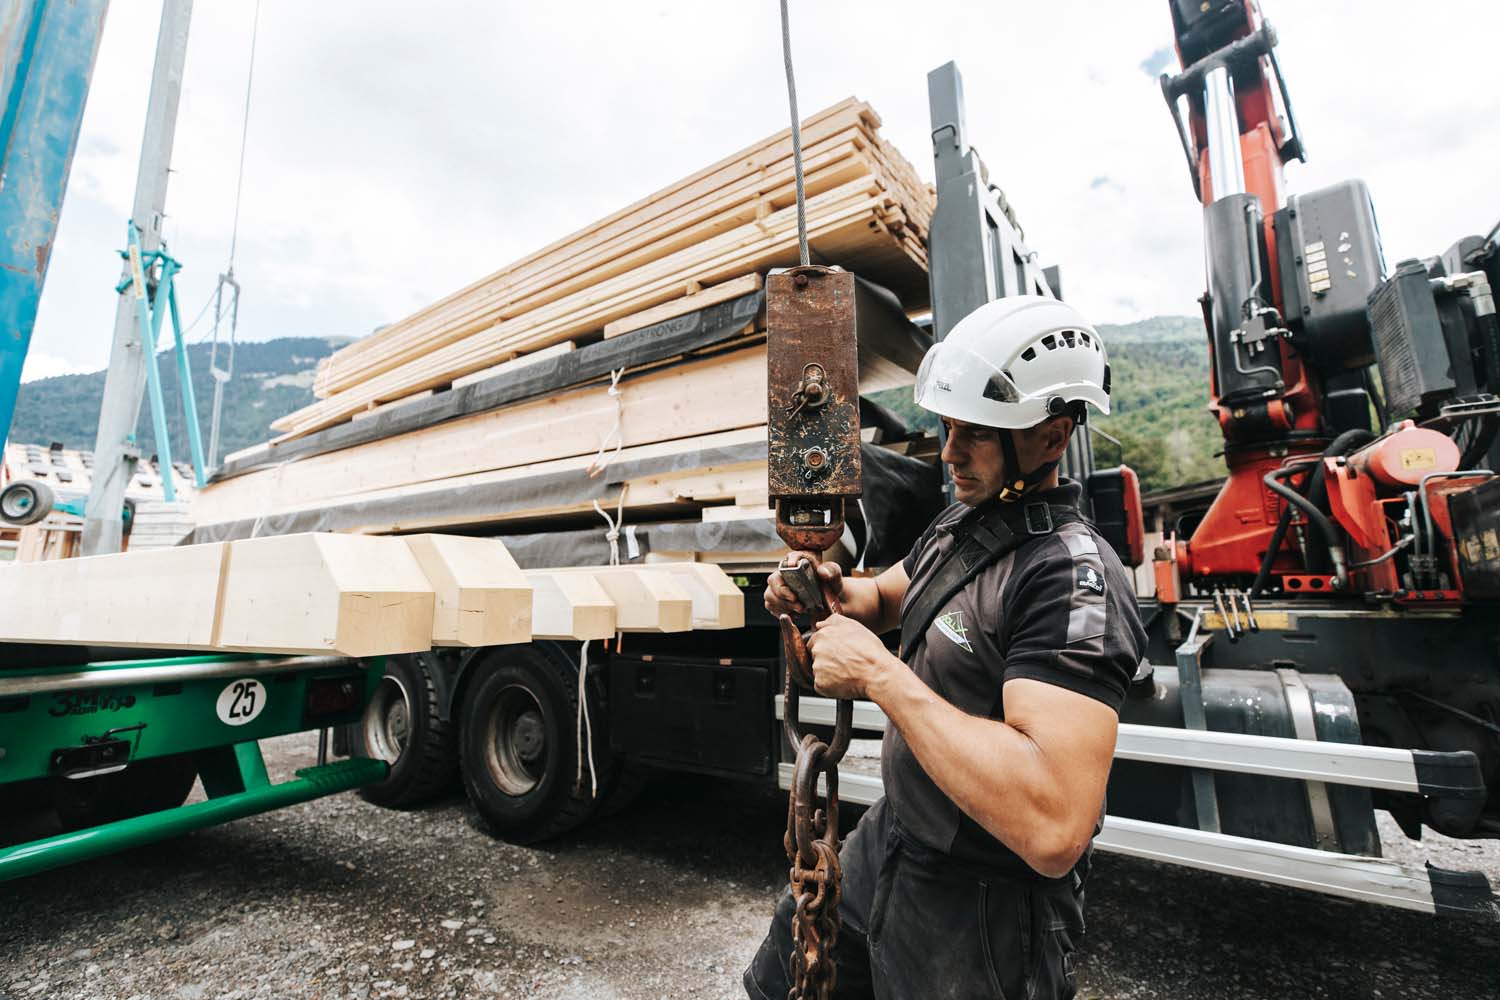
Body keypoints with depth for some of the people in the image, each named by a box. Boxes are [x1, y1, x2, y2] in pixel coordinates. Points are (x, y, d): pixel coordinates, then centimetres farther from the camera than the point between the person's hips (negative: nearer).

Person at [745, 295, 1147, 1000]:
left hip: (977, 912, -7)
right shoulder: (962, 522, 0)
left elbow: (1053, 828, -39)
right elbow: (886, 598, 15)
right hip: (890, 838, 8)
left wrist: (882, 676, -33)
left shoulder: (1073, 577, -29)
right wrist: (834, 591, -9)